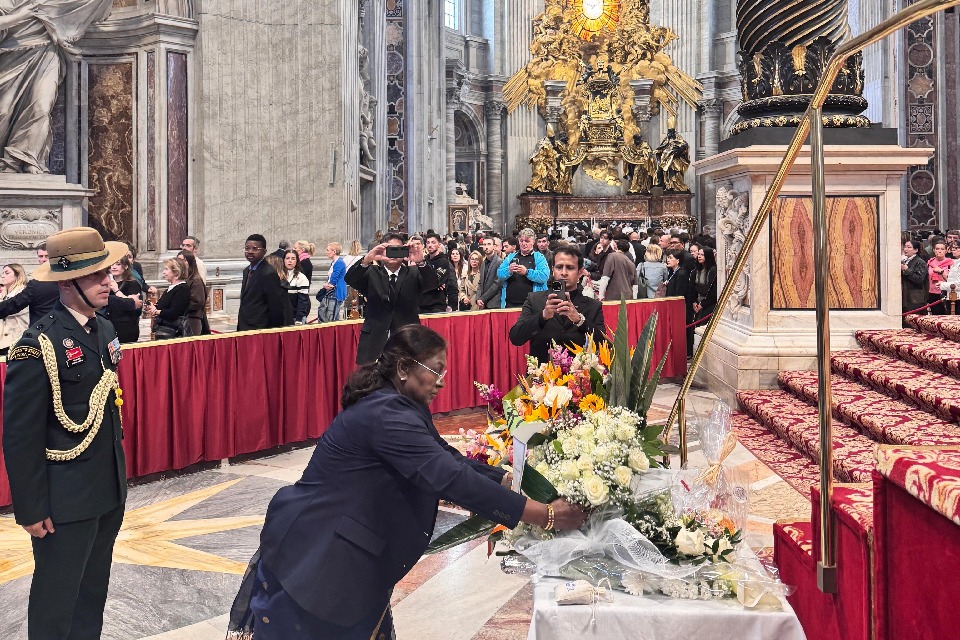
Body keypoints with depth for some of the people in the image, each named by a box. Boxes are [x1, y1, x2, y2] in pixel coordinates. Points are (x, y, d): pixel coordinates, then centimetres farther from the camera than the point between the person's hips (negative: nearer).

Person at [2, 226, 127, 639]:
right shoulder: (39, 345, -18)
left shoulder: (104, 329, 5)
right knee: (57, 599, 9)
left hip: (109, 491, 7)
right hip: (66, 499, -7)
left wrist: (118, 473, 16)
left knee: (94, 590, 19)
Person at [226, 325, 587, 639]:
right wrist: (545, 516, -28)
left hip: (340, 551, 9)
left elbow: (448, 460, 8)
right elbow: (449, 478, -31)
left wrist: (508, 479, -3)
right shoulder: (386, 415, -25)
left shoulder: (397, 407, 6)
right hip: (313, 554, -9)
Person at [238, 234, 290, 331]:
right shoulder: (246, 271, 14)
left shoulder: (269, 274, -15)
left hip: (259, 330, -8)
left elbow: (276, 309, -15)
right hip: (244, 329, 8)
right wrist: (240, 328, 14)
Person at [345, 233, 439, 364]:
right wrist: (367, 259, -29)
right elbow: (349, 279, -9)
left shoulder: (413, 273, 9)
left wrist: (420, 261, -30)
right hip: (374, 344, 0)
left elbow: (434, 283, -9)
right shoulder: (371, 273, 8)